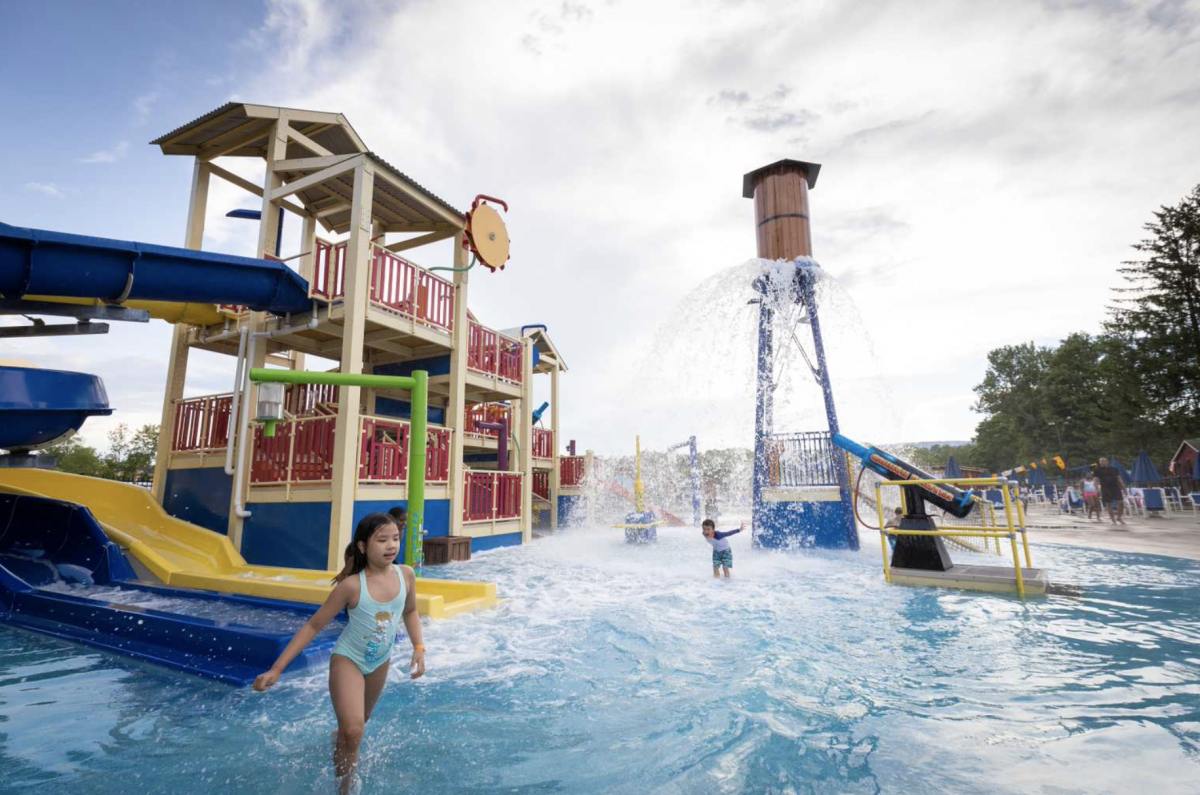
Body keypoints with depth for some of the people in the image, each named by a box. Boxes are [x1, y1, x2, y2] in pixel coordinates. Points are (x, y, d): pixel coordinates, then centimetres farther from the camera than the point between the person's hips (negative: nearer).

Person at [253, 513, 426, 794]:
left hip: (380, 662, 5)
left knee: (360, 720, 25)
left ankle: (340, 739, 58)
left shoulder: (406, 575, -16)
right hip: (348, 659, -4)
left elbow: (410, 612, 3)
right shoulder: (352, 585, -27)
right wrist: (276, 669, -18)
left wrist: (419, 648, -5)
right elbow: (313, 626, -17)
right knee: (353, 731, -18)